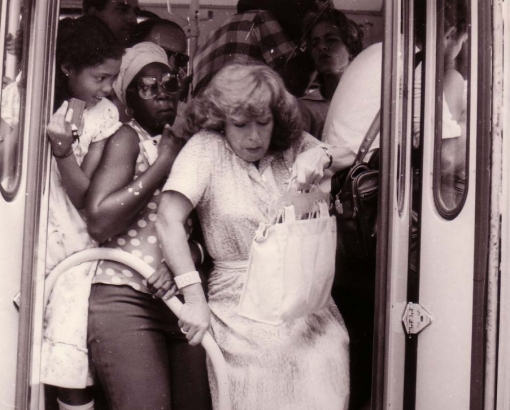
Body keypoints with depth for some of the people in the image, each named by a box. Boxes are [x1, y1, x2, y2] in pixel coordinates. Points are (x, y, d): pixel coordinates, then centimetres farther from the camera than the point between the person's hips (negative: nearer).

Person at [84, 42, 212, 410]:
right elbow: (99, 222, -16)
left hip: (183, 300, 6)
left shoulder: (183, 147, 16)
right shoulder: (127, 138, -1)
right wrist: (162, 166, -10)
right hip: (127, 299, -6)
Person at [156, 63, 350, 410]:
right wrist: (194, 298, -21)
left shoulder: (291, 145, 5)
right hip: (243, 312, -3)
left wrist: (318, 155, -22)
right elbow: (169, 220, -14)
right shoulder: (206, 148, -6)